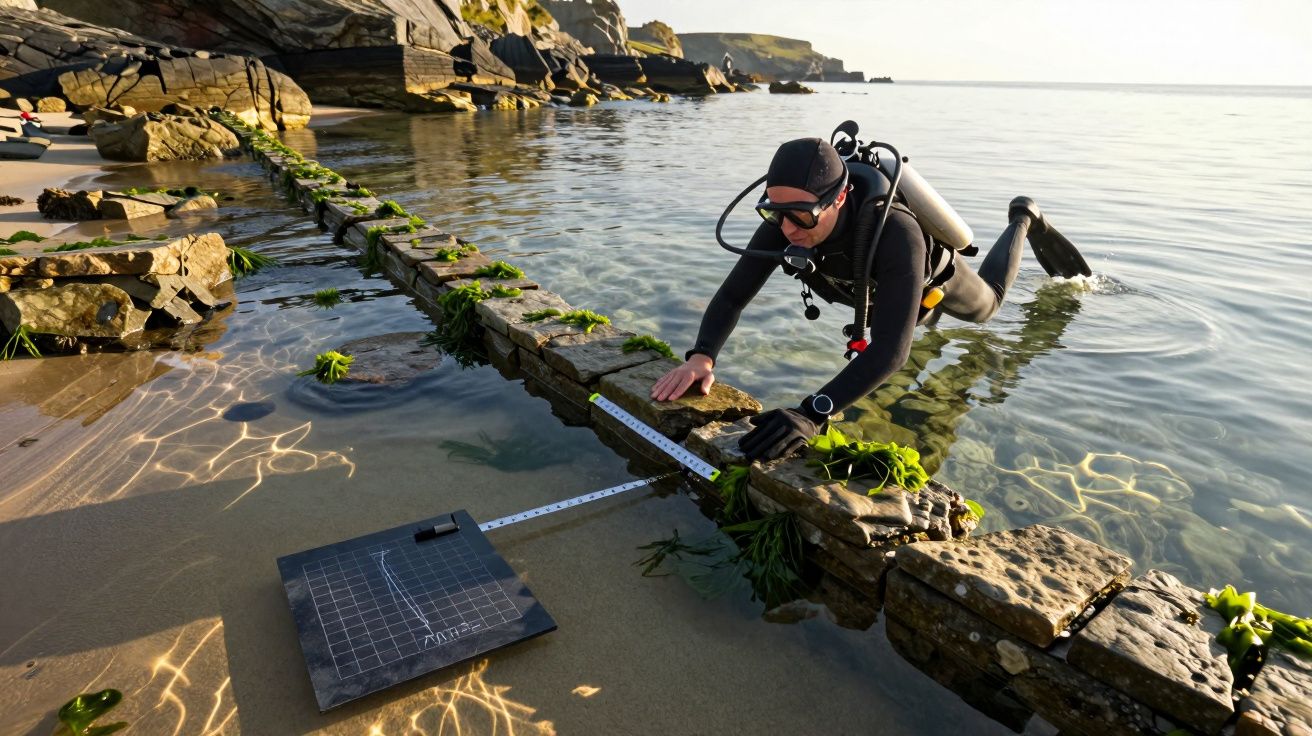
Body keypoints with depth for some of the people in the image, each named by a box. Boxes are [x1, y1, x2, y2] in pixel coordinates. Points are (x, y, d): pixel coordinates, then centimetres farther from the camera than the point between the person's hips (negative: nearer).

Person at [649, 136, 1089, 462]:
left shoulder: (895, 234, -54)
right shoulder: (784, 223, -40)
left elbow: (891, 350, -60)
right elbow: (732, 295, -37)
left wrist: (811, 415, -73)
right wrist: (701, 357, -58)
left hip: (930, 274, -3)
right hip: (872, 284, 3)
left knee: (986, 305, 31)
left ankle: (1025, 219, 53)